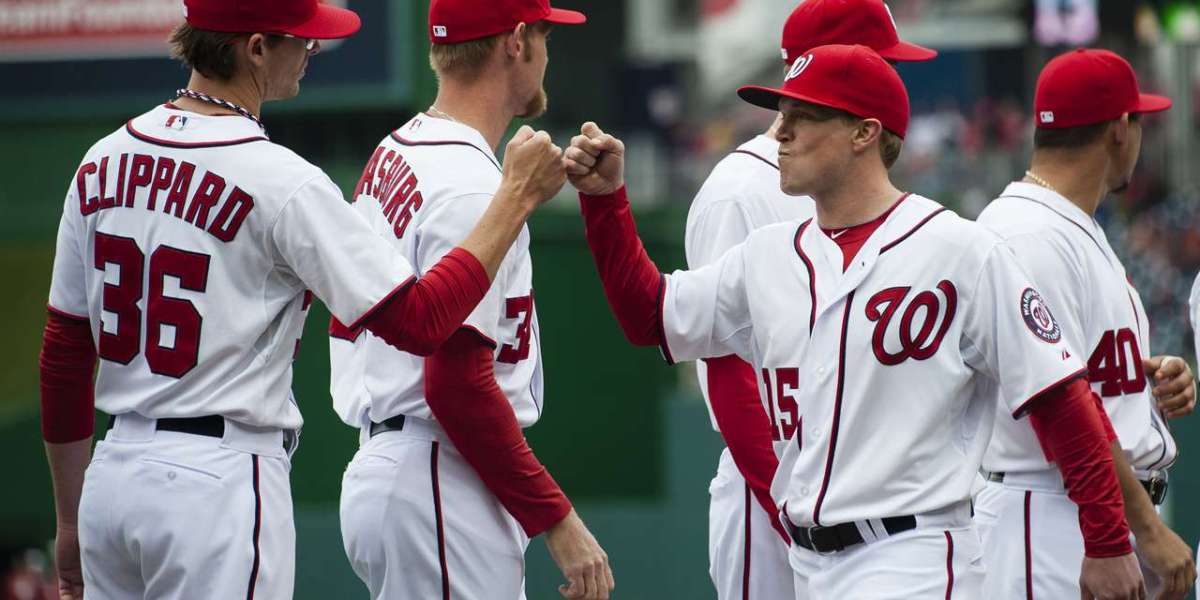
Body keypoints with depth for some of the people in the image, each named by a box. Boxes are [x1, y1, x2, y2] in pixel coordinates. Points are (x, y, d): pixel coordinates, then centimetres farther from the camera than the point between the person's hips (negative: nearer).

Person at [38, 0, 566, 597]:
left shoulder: (103, 161, 6)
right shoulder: (281, 181, -14)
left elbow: (63, 353, 12)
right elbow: (419, 321, -16)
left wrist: (70, 520, 20)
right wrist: (518, 195, -7)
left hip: (113, 479, 7)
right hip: (221, 482, -7)